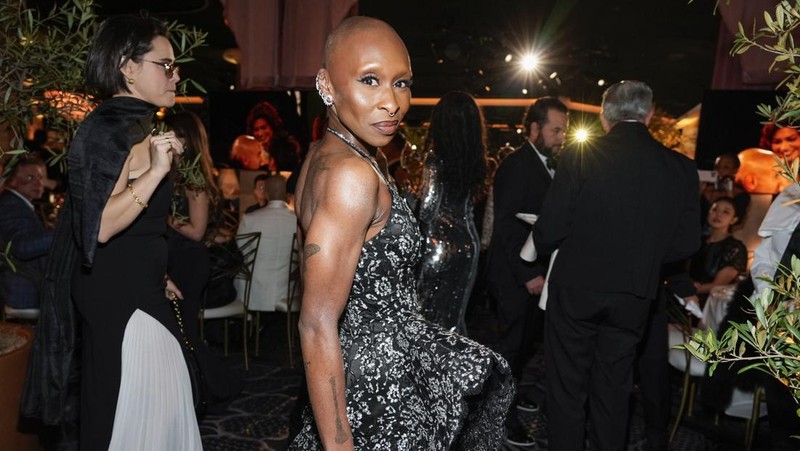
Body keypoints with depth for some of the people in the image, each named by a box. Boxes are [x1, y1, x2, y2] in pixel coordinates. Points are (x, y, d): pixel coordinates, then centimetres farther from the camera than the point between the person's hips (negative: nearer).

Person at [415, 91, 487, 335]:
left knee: (432, 315, 4)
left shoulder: (436, 160, -14)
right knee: (455, 313, 16)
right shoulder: (475, 161, 3)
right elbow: (469, 201, 10)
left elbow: (427, 210, -14)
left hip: (441, 245, -6)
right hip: (468, 244, 6)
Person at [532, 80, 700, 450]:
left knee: (567, 387, 13)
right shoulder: (681, 169, -4)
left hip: (576, 289, -3)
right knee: (614, 387, 21)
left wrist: (543, 246, 7)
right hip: (634, 296, 3)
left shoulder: (579, 158, -15)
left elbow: (548, 233, -16)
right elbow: (686, 243, 1)